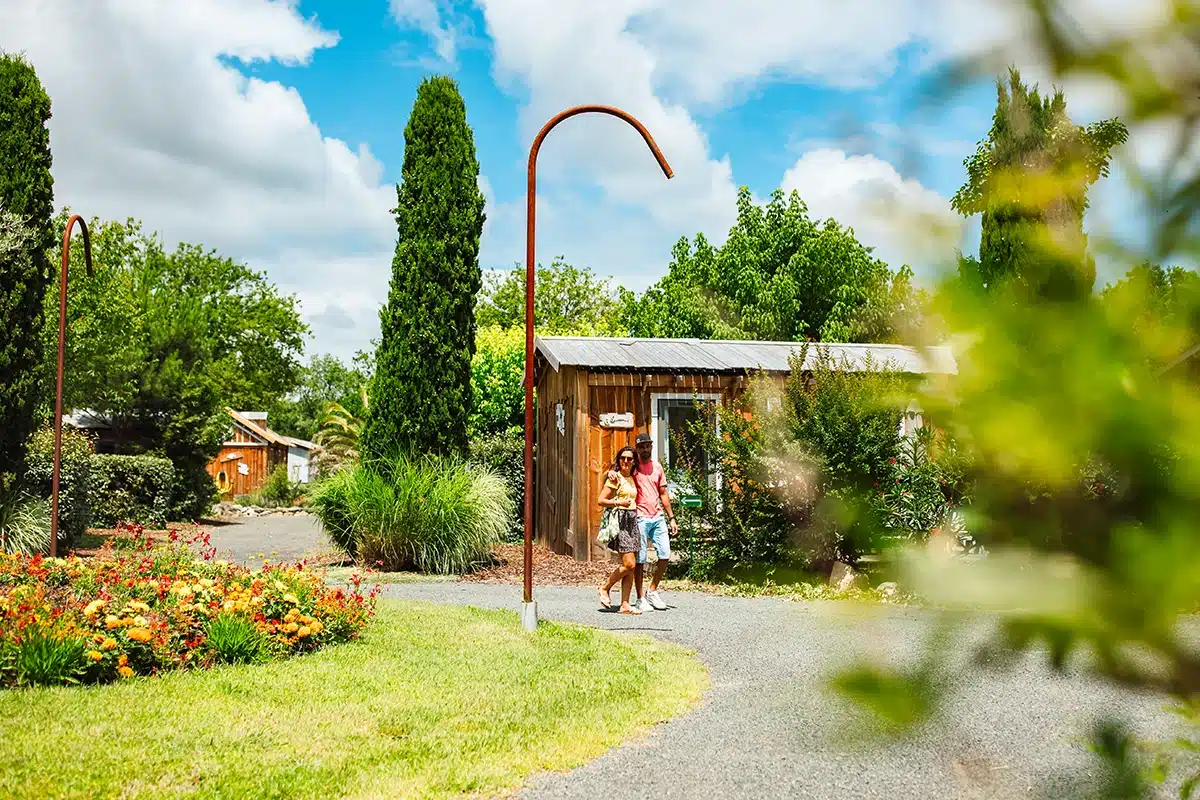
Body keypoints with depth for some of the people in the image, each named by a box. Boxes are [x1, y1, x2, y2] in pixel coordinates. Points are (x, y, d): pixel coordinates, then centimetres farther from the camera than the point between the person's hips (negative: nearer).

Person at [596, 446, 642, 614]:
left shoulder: (632, 478, 18)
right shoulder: (615, 477, -4)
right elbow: (600, 501, -8)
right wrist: (619, 503, -18)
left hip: (632, 521, 8)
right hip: (620, 520, -8)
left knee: (631, 566, 2)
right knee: (629, 564, -14)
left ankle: (625, 605, 4)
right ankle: (605, 588, 6)